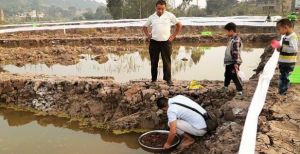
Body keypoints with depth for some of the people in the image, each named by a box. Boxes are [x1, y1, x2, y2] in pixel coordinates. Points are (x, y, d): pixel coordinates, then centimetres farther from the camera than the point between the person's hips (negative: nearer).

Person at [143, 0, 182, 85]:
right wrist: (148, 35, 6)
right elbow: (145, 27, 21)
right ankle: (153, 80, 17)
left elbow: (179, 25, 8)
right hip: (154, 42, 2)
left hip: (166, 42, -2)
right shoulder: (152, 17, 8)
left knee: (167, 61, 1)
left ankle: (168, 79, 10)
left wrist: (173, 36, 2)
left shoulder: (170, 16, 2)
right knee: (154, 62, 7)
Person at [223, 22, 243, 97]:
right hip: (228, 62, 10)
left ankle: (240, 91, 5)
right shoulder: (232, 39, 10)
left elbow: (236, 53, -26)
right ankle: (225, 87, 43)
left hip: (233, 63, -10)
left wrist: (236, 64, -28)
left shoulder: (236, 40, -22)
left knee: (235, 77, -4)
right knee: (227, 75, 25)